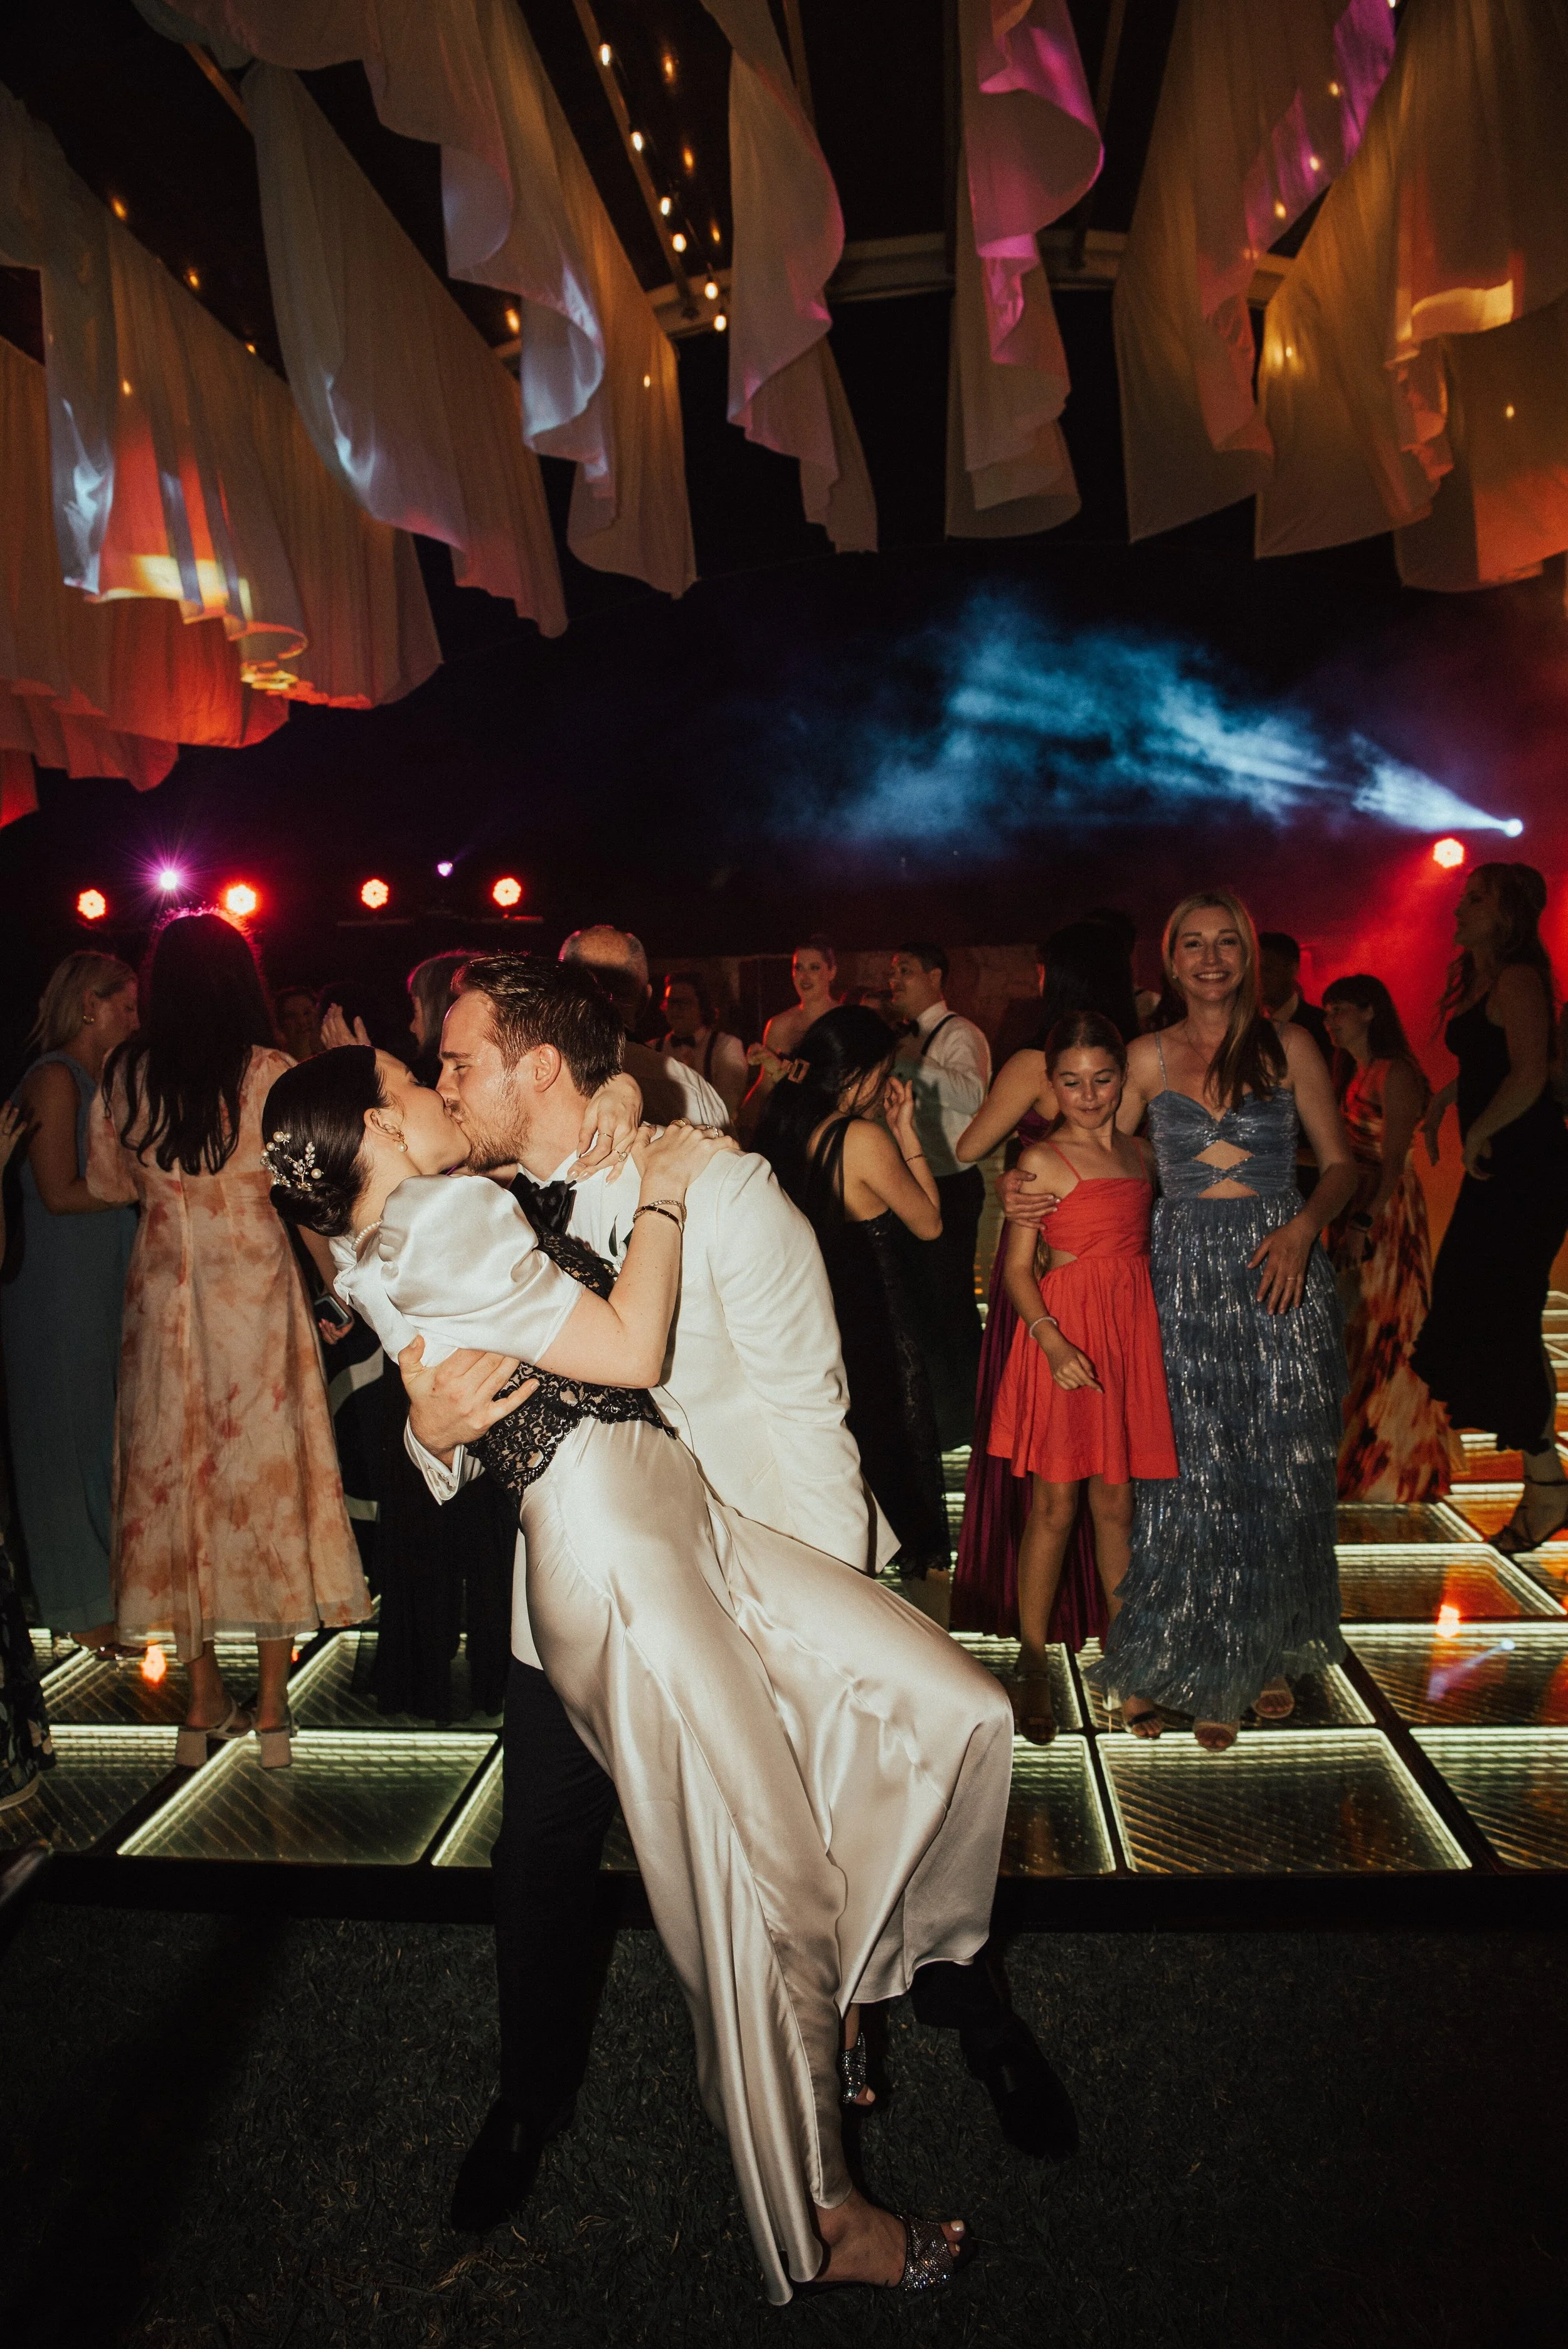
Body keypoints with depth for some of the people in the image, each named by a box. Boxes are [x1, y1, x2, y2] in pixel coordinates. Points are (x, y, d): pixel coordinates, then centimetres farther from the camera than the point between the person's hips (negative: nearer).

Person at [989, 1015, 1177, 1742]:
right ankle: (1031, 1663, 14)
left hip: (1131, 1329, 4)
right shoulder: (1042, 1160, -4)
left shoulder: (1142, 1154, 11)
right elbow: (1017, 1267, -7)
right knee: (1054, 1505, 1)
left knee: (1115, 1502, 10)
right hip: (1061, 1333, -4)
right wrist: (1053, 1338, -21)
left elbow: (1145, 1245, 15)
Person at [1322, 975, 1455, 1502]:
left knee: (1384, 1328, -1)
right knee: (1353, 1326, 11)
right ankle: (1359, 1453, 22)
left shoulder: (1394, 1073, -12)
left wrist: (1366, 1222, -22)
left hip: (1387, 1212, -8)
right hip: (1353, 1210, 8)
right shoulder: (1350, 1072, 15)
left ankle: (1394, 1460, 11)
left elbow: (1394, 1160, -17)